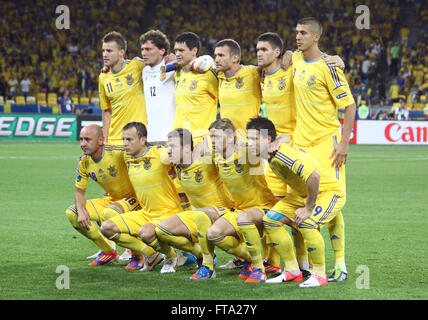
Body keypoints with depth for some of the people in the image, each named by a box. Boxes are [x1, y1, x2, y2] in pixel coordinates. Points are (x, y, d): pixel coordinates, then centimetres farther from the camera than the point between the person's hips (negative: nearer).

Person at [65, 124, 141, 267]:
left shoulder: (118, 153, -26)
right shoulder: (84, 162, -5)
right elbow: (79, 191, 4)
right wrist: (81, 211, -15)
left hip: (132, 197, -7)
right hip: (111, 199, 7)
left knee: (109, 213, -37)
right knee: (71, 213, -4)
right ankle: (108, 251, 8)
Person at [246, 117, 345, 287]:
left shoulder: (284, 155, -31)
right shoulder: (271, 156, -3)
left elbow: (314, 176, -42)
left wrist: (308, 208, -31)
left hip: (331, 192, -10)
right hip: (303, 193, 10)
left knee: (306, 223, -34)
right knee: (270, 219, 0)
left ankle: (320, 274, -14)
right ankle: (292, 271, 9)